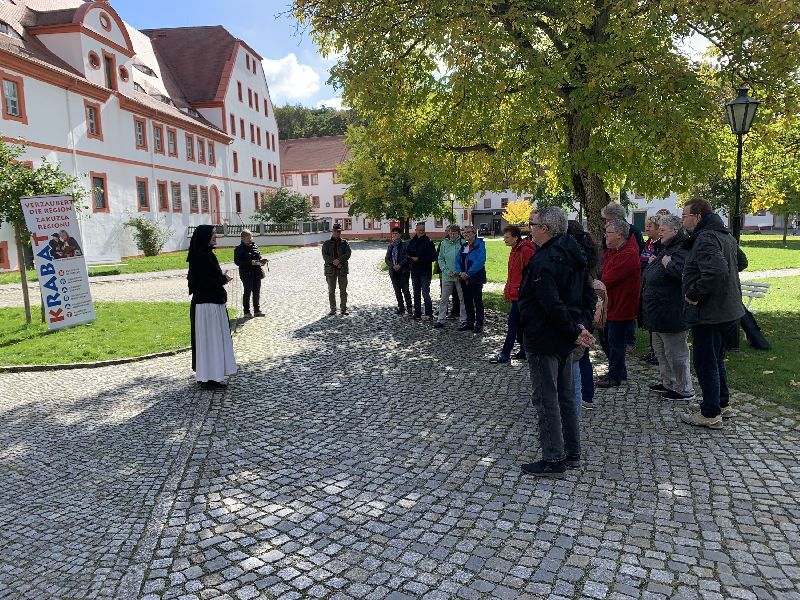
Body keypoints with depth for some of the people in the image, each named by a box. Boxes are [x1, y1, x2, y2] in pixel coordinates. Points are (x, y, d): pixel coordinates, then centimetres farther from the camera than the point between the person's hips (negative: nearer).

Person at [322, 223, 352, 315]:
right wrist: (333, 261, -19)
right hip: (330, 269, 0)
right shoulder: (326, 243, 7)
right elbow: (325, 256, -4)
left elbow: (348, 254, -5)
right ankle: (333, 309, 10)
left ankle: (343, 309, 6)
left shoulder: (344, 243, 8)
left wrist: (339, 261, -18)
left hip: (342, 269, 0)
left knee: (343, 290, 0)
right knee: (331, 290, 3)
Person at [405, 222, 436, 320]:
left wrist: (419, 259, -16)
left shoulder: (428, 242, -7)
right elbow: (407, 253, 16)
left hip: (425, 272, -6)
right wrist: (411, 256, -8)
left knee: (425, 293, -8)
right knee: (416, 293, 12)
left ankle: (429, 314, 2)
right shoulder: (412, 241, 8)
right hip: (415, 271, 6)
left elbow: (433, 257, -12)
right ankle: (417, 314, 21)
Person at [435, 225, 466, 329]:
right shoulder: (444, 243, 3)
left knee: (462, 298, 8)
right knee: (444, 298, 5)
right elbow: (440, 259, 5)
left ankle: (463, 319, 18)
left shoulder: (462, 243, -5)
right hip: (447, 276, 2)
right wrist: (447, 271, -7)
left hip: (460, 275, -2)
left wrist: (459, 271, -14)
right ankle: (441, 319, 12)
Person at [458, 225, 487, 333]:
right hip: (464, 279, 7)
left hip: (476, 278, -7)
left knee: (478, 302, 0)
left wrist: (468, 273, -19)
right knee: (467, 302, 13)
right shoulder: (463, 247, 14)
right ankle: (469, 323, 23)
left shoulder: (480, 246, -9)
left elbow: (479, 262, -19)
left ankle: (479, 324, 7)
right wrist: (460, 272, -7)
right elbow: (458, 260, 11)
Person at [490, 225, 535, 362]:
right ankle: (525, 350, 22)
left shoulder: (526, 251, -16)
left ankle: (505, 354, 3)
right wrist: (507, 289, 18)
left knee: (513, 323, -4)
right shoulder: (515, 250, 14)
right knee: (519, 324, 14)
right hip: (514, 294, 10)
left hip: (520, 294, -10)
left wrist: (518, 290, -20)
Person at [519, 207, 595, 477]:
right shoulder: (572, 255, 9)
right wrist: (581, 324, 5)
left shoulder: (543, 260, -21)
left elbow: (552, 305, -29)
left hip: (543, 340, -9)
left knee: (546, 400, 1)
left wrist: (573, 331, -19)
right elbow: (588, 294, 13)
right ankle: (572, 454, 27)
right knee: (566, 397, 17)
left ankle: (553, 460, 9)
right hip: (564, 342, 10)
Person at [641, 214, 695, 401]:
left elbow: (683, 272, -39)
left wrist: (668, 264, -24)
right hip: (659, 314, 11)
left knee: (675, 352, 0)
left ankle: (685, 390, 12)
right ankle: (668, 383, 34)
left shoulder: (682, 251, -20)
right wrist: (654, 263, 11)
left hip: (672, 314, -11)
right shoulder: (666, 249, 14)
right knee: (660, 350, 21)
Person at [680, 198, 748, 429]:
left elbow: (716, 271, -34)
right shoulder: (726, 236, 12)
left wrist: (694, 293, -23)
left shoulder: (705, 239, -21)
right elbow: (742, 262, 28)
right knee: (716, 359, 22)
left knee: (705, 362, 1)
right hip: (728, 310, 10)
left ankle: (710, 414, 10)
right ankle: (722, 403, 34)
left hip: (709, 313, -10)